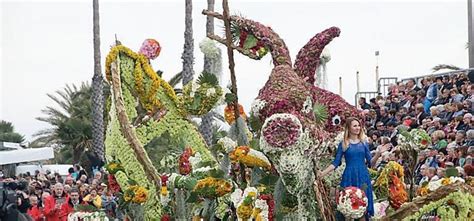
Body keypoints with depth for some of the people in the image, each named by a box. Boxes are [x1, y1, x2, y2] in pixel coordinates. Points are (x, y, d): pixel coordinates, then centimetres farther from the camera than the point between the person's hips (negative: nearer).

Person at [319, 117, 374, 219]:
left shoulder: (363, 142, 8)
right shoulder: (343, 144, 1)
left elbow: (370, 161, 6)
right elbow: (336, 163, -1)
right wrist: (323, 173, -12)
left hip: (363, 176, 2)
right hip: (349, 176, -2)